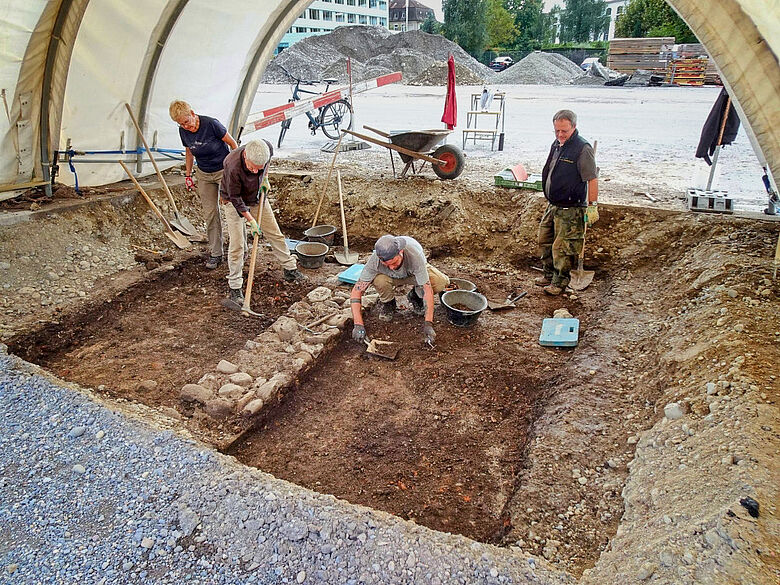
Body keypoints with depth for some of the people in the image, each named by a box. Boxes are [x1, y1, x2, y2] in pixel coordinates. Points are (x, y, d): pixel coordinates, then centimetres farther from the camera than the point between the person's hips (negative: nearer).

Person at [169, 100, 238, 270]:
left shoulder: (211, 124, -22)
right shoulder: (183, 131, -5)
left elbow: (232, 143, -12)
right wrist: (188, 174, 13)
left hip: (224, 170, -5)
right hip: (203, 174, 5)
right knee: (210, 213, 3)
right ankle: (215, 253, 11)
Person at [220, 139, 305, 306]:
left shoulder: (267, 147, -25)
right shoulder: (233, 166, -38)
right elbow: (235, 198, -25)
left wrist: (265, 178, -2)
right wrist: (250, 220, -23)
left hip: (257, 197, 5)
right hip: (234, 202, -5)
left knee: (275, 234, 9)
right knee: (236, 244, -7)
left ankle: (290, 269, 25)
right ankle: (235, 287, 3)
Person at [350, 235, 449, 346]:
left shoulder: (414, 254, -41)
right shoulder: (375, 260, -36)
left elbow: (427, 289, -39)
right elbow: (356, 291, -32)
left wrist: (428, 324, -44)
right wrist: (358, 325, -41)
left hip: (414, 273, 0)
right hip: (392, 277, 0)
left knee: (442, 282, -28)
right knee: (379, 281, -35)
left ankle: (416, 296, 4)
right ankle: (387, 302, 0)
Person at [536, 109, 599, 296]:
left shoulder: (582, 149, -16)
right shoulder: (557, 144, 10)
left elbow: (592, 179, -17)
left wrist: (592, 206, -18)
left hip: (570, 210, -9)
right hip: (553, 206, 9)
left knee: (562, 247, -2)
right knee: (544, 241, 16)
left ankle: (560, 282, 13)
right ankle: (549, 275, 31)